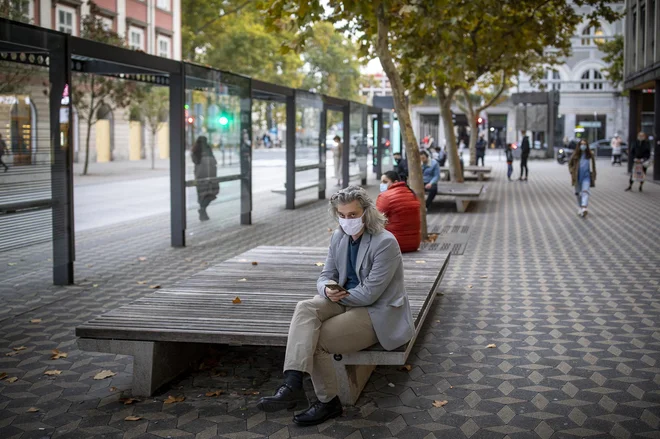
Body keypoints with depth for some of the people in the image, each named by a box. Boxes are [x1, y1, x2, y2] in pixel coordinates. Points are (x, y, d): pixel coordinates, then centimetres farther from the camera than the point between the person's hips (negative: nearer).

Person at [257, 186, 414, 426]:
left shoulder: (385, 242, -19)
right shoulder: (339, 237, 4)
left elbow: (369, 294, -21)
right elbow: (325, 276, 7)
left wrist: (338, 295, -10)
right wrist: (328, 290, -18)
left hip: (378, 314, -7)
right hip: (347, 301, 7)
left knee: (317, 340, -22)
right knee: (305, 308, -24)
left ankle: (328, 402, -4)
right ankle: (292, 384, -34)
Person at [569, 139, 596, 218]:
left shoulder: (590, 155, 0)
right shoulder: (575, 154, -1)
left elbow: (593, 167, 9)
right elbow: (570, 164, 10)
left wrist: (593, 177, 9)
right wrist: (572, 172, -3)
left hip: (586, 176, -2)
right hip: (577, 177, 2)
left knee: (585, 191, -16)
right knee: (578, 193, 11)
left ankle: (584, 209, -29)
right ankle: (580, 208, 28)